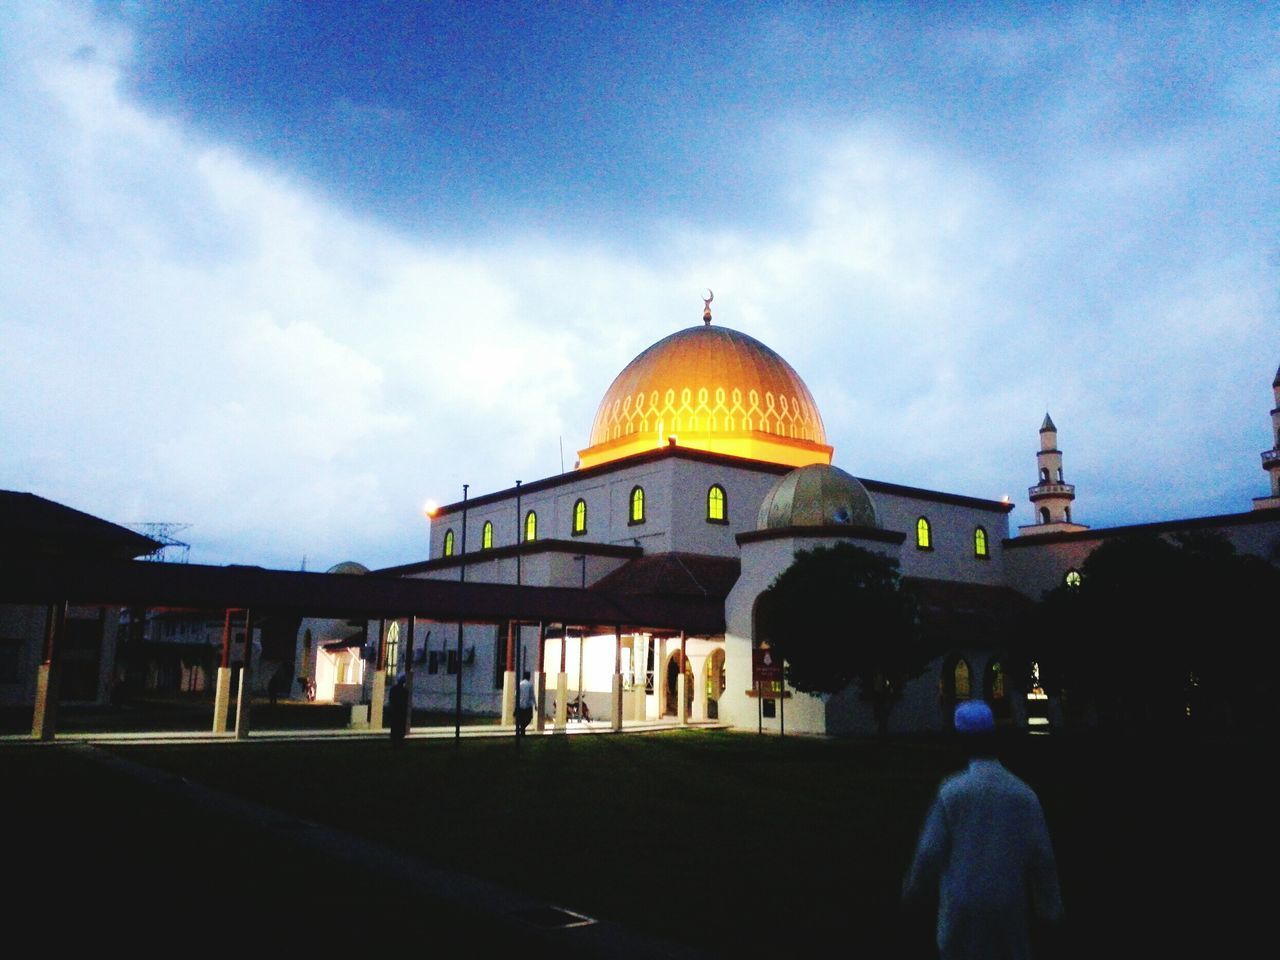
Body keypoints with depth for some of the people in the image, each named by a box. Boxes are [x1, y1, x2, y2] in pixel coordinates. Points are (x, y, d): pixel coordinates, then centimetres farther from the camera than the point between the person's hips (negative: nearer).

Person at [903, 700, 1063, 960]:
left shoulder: (950, 792, -11)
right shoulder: (1024, 794, -6)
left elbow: (930, 852, -8)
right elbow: (1042, 857, -4)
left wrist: (913, 887, 9)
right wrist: (1050, 907, 8)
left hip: (962, 909, -2)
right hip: (1010, 907, 2)